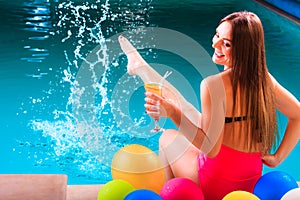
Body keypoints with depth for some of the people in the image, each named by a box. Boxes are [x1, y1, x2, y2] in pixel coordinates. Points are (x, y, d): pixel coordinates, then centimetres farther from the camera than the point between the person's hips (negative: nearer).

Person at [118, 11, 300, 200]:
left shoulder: (214, 85, -28)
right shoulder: (263, 78, -7)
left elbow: (211, 148, -28)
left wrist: (173, 113, -31)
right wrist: (278, 157, 7)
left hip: (216, 185, -6)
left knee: (168, 137, 22)